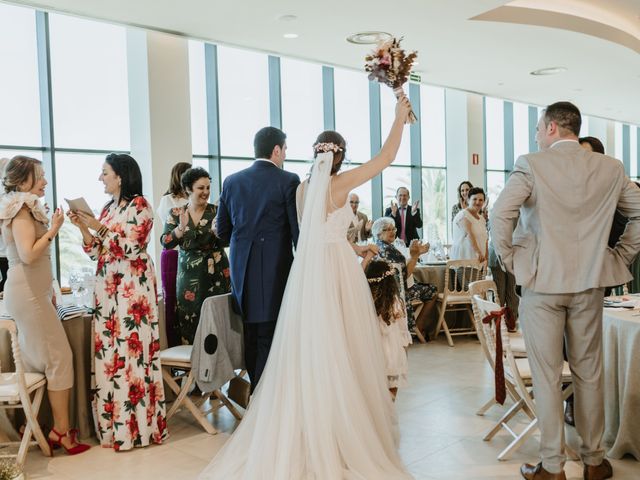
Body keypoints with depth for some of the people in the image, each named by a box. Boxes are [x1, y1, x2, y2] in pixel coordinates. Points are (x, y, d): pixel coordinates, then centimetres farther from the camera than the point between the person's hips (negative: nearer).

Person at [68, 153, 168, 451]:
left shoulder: (139, 205, -4)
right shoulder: (107, 208, 17)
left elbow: (130, 246, -14)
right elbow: (96, 253, 14)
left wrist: (98, 226, -14)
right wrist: (83, 227, 1)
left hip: (133, 286, -7)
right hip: (106, 287, 7)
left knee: (133, 348, -6)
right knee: (108, 350, 6)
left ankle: (138, 424, 2)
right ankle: (115, 424, 14)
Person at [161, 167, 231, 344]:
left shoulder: (217, 211, 0)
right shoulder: (176, 213, 4)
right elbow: (166, 243, -4)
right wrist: (181, 228, -21)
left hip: (216, 274, -1)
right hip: (188, 276, 1)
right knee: (189, 324, 1)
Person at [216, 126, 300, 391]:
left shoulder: (232, 181, 7)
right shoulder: (288, 180, -7)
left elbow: (223, 231, 11)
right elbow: (298, 229, -9)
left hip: (241, 268, 5)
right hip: (275, 268, -5)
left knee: (250, 335, 15)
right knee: (270, 335, 0)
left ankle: (255, 388, 25)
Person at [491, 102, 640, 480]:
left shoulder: (532, 165, -8)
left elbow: (501, 214, -18)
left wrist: (510, 259, -5)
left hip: (541, 282, -4)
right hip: (589, 282, 4)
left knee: (547, 377, 3)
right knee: (589, 374, 14)